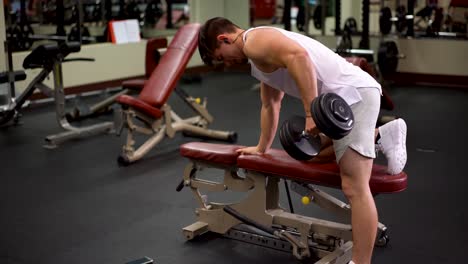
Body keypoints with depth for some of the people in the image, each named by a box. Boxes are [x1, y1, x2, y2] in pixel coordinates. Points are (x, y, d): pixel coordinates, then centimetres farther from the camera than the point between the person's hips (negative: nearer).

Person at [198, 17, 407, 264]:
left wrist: (311, 111, -28)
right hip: (344, 95, 10)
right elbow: (270, 104, 35)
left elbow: (298, 55, -26)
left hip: (353, 93, -10)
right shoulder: (260, 55, 25)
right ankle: (382, 135, 24)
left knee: (354, 188, -15)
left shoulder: (254, 41, -7)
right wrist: (261, 148, 41)